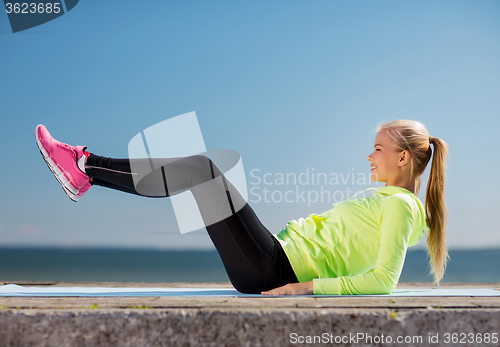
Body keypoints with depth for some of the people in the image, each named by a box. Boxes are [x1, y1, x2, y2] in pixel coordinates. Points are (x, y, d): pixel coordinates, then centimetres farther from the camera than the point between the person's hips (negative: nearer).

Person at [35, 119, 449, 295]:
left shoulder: (400, 205, -10)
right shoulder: (390, 200, 18)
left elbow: (384, 279, -21)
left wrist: (308, 286, -22)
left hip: (272, 272, -9)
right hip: (282, 263, 9)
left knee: (201, 168, -12)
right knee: (197, 171, 8)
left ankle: (86, 167, -2)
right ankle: (86, 171, 12)